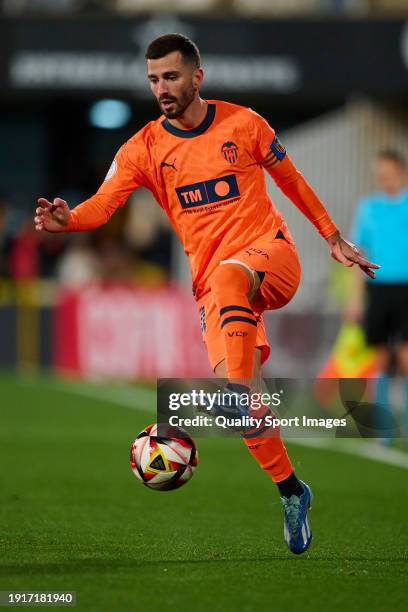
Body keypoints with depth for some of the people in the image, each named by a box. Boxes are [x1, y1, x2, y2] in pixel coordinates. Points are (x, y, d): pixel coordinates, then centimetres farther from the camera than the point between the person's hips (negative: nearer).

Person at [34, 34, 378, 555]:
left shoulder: (243, 124, 2)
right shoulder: (143, 149, 2)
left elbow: (290, 179, 15)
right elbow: (105, 202, -12)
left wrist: (334, 239, 19)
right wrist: (68, 219, -35)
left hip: (272, 255, -3)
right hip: (213, 283, 3)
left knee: (228, 275, -39)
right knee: (239, 398, -10)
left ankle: (237, 389, -52)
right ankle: (291, 491, 7)